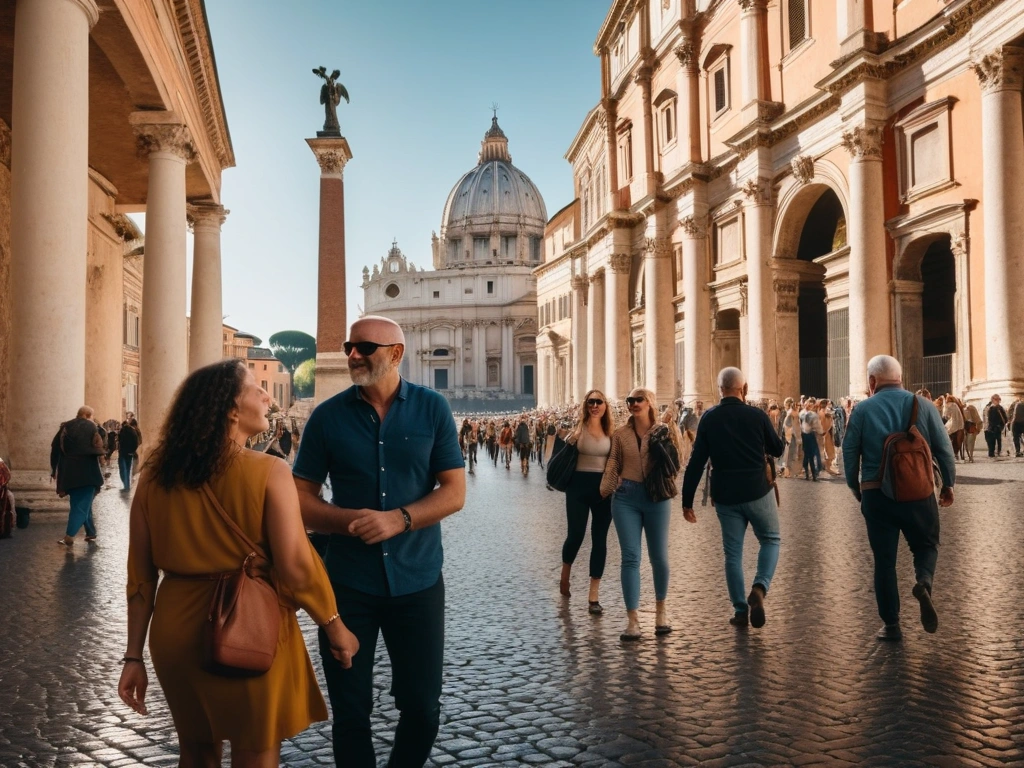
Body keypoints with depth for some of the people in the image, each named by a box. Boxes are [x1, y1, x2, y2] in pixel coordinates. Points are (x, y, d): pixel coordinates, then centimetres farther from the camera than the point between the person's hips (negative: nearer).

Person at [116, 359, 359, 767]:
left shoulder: (155, 476, -1)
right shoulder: (269, 471, -15)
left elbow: (141, 576, 2)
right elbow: (295, 567, -20)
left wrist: (134, 656, 9)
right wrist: (335, 626, -6)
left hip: (176, 631, 5)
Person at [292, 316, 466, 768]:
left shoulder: (432, 409, -3)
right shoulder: (328, 416, -1)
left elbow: (454, 492, -4)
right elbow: (299, 498, 1)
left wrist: (398, 519, -20)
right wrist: (350, 520, -18)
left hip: (417, 581, 0)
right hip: (347, 582, 0)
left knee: (423, 707, 9)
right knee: (349, 710, 10)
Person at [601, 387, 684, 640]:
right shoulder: (620, 434, 5)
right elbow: (613, 465, 9)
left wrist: (673, 437, -15)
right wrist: (604, 492, 2)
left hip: (656, 497, -1)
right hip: (626, 498, 1)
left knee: (658, 556, 10)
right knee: (630, 558, -3)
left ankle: (661, 608, 33)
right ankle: (632, 620, -1)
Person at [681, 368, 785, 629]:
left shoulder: (709, 418, -3)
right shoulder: (757, 415, -7)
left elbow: (696, 462, -4)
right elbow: (778, 449, 7)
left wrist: (687, 500, 1)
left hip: (725, 496, 2)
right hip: (758, 491, -1)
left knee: (732, 552, 11)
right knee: (771, 539, 17)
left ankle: (740, 611, 12)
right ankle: (759, 587, -7)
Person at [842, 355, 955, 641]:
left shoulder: (863, 409, -2)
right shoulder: (923, 405, 0)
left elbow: (849, 453, -1)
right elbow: (944, 449, 1)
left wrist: (856, 488, 13)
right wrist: (948, 484, 14)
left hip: (876, 493, 0)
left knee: (884, 559, 9)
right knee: (926, 544, 20)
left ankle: (891, 625, 12)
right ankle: (924, 582, -12)